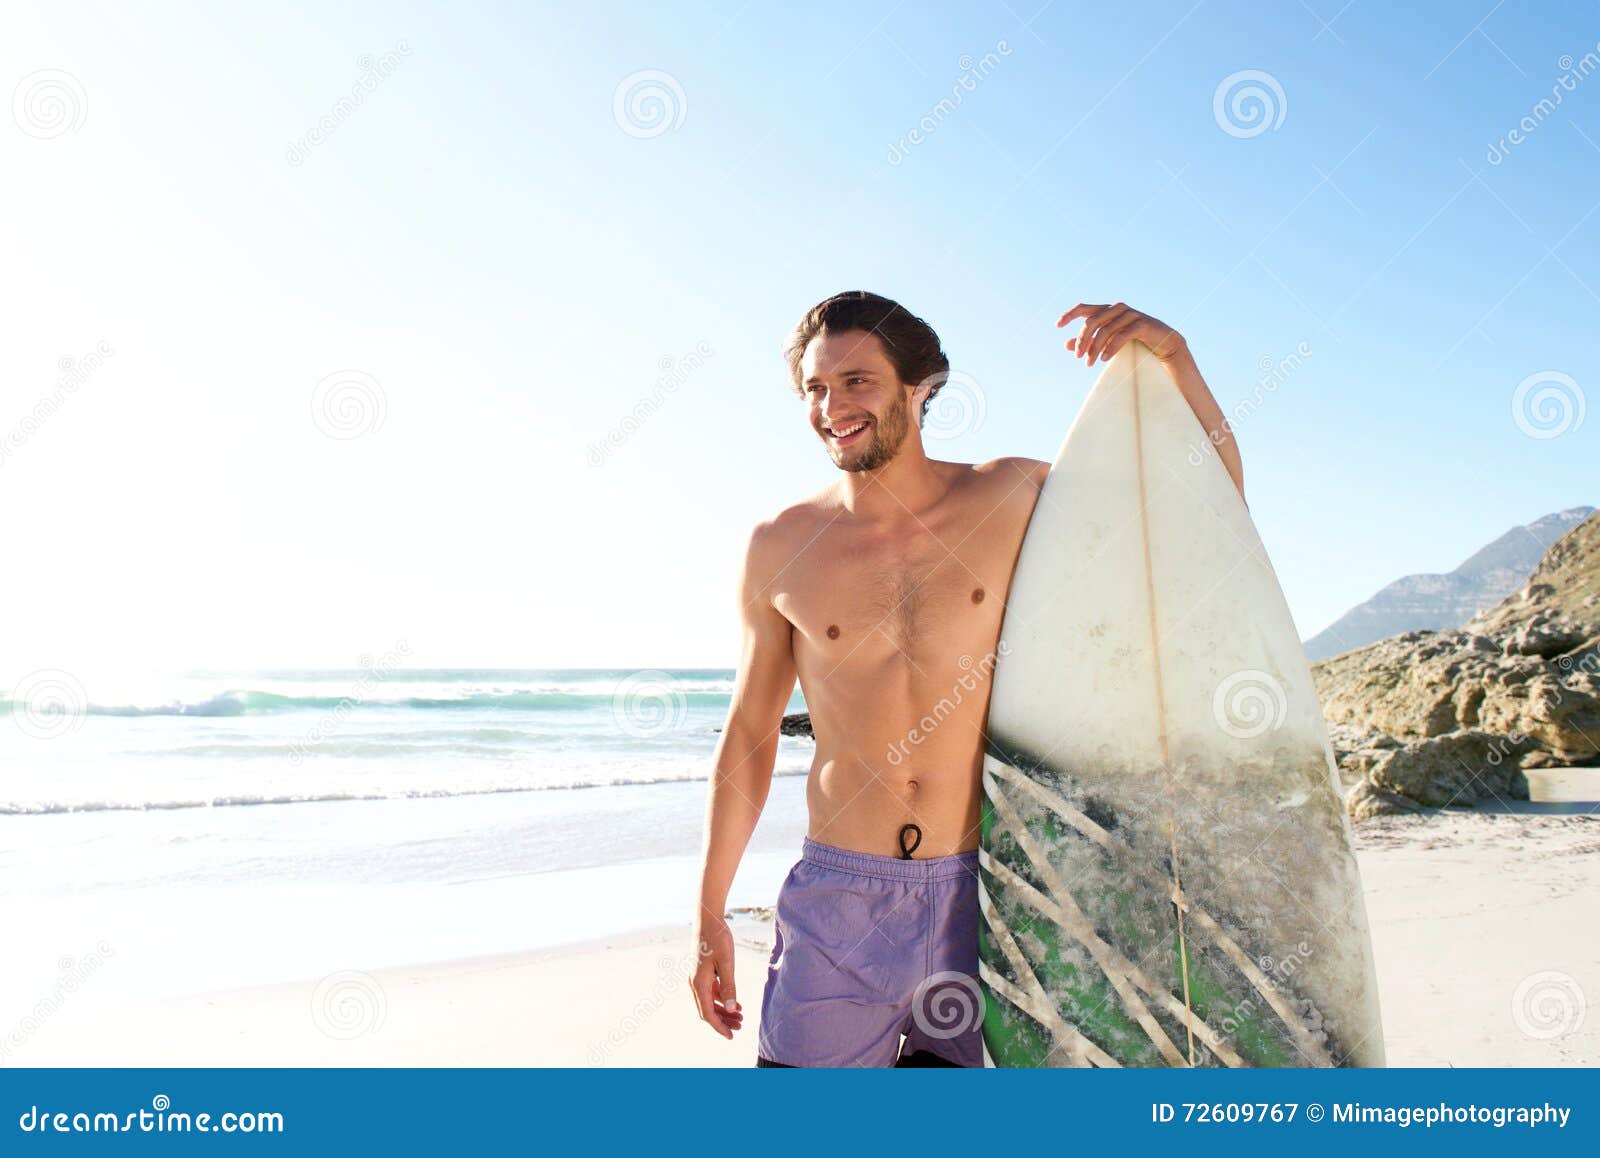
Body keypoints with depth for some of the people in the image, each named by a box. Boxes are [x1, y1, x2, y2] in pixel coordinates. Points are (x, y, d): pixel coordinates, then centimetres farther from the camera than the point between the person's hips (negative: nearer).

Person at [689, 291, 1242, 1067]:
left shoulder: (1012, 499, 0)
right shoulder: (780, 549, 0)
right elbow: (749, 734, 7)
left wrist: (1174, 356, -7)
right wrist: (708, 913, 7)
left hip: (980, 893, 0)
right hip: (836, 895, 0)